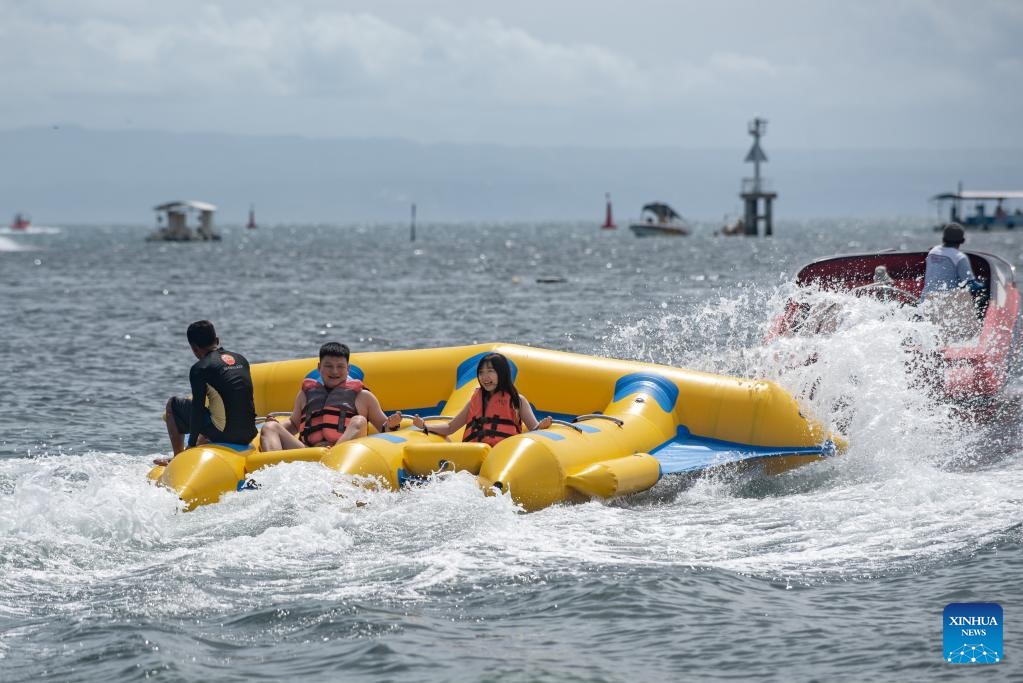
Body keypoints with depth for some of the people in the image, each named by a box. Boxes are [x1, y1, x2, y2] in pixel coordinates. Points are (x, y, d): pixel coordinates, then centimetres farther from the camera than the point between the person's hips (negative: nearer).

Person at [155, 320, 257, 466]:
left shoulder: (200, 369, -7)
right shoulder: (241, 359, 12)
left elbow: (197, 408, -9)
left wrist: (192, 444, -1)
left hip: (223, 433, -7)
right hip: (248, 435, 7)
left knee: (172, 404, 14)